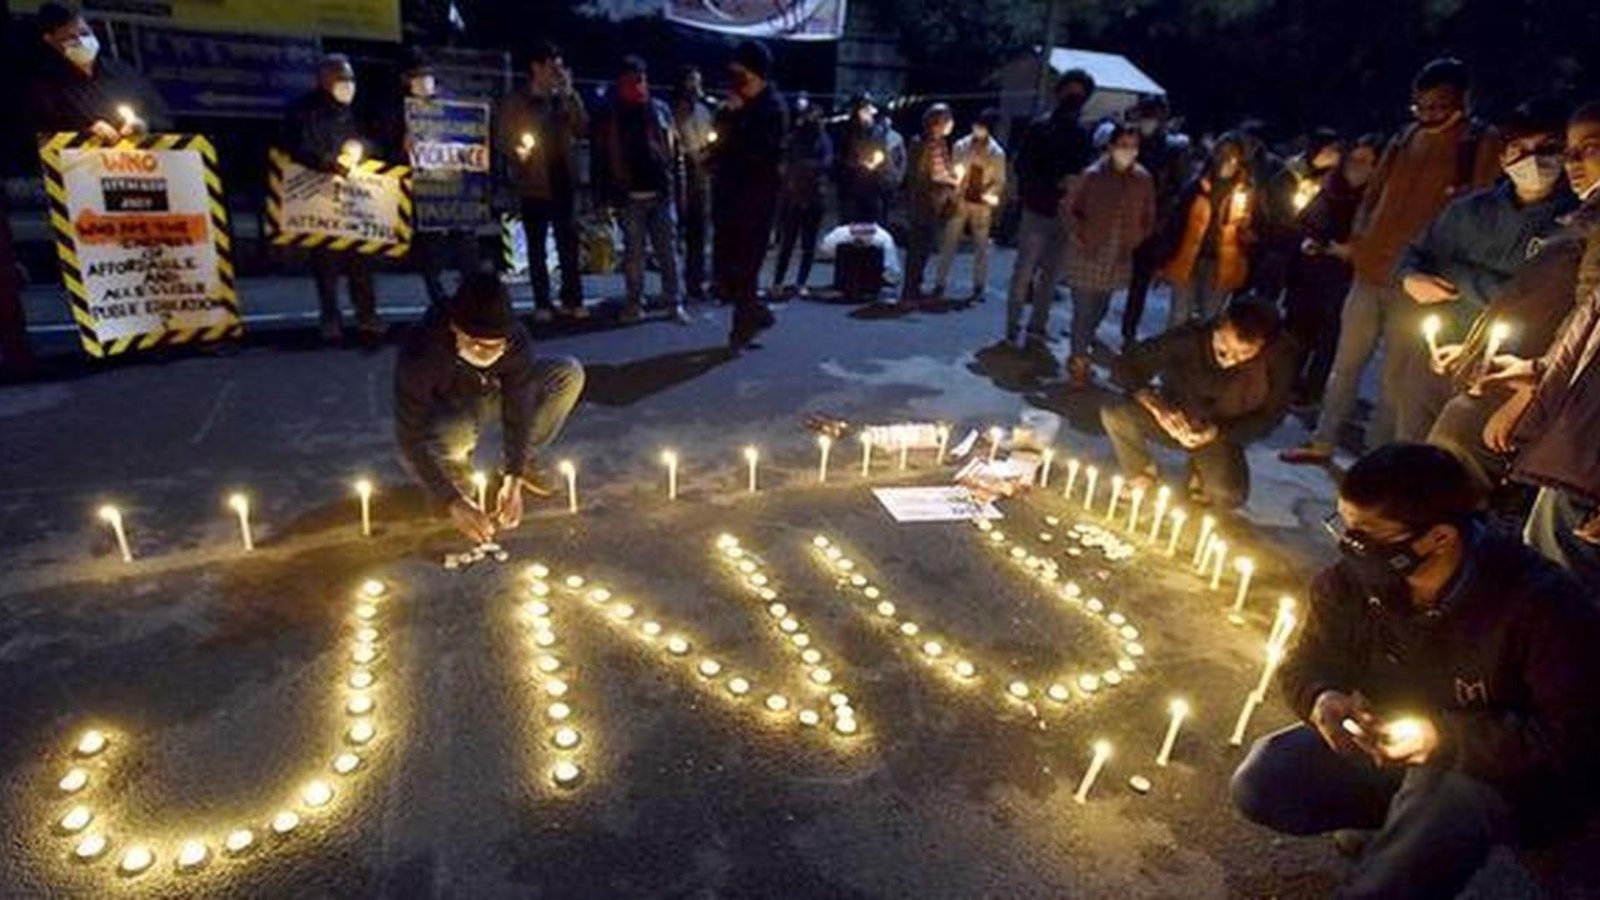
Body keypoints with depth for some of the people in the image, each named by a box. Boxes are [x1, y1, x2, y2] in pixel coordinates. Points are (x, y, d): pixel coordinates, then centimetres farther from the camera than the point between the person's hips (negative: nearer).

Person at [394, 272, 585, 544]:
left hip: (493, 395, 3)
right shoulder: (420, 353, -38)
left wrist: (513, 479, -35)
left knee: (569, 373, -20)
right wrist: (452, 502, -42)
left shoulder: (517, 340, -30)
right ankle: (457, 472, -1)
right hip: (444, 411, -3)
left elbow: (519, 412, -25)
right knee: (453, 436, -41)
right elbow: (410, 438, -34)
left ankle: (522, 463, -1)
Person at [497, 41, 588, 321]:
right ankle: (542, 304, 9)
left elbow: (581, 128, -2)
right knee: (536, 246, 4)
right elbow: (502, 139, 1)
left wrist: (570, 94, -8)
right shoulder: (513, 102, 2)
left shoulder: (563, 99, 9)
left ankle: (572, 299, 10)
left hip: (563, 181, 2)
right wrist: (516, 152, -18)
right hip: (533, 184, -2)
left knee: (569, 242, 2)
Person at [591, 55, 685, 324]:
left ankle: (673, 302, 11)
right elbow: (599, 157, 2)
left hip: (662, 192, 1)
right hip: (630, 196, -1)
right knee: (634, 251, 6)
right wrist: (604, 195, -4)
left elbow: (674, 149, 9)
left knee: (668, 250, 4)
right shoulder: (608, 115, 4)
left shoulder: (660, 109, 8)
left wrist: (676, 184, 2)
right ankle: (634, 302, 14)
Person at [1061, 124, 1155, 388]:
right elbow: (1069, 209, -2)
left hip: (1118, 258, 4)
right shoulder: (1093, 175, -11)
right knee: (1083, 310, -2)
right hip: (1087, 255, -4)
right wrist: (1080, 237, -8)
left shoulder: (1143, 179, -1)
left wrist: (1134, 241, 2)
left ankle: (1080, 353, 34)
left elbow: (1148, 217, 11)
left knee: (1100, 309, 14)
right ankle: (1078, 363, 12)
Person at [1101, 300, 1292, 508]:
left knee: (1230, 495, -28)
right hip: (1174, 421, 0)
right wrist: (1155, 403, -37)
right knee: (1115, 415, -29)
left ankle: (1200, 477, 11)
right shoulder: (1189, 339, -24)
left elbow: (1267, 419, -11)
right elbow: (1124, 368, -19)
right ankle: (1142, 481, 0)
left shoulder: (1278, 357, -24)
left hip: (1223, 434, 0)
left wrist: (1217, 431, -28)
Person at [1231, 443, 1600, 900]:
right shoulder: (1353, 577, -13)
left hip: (1512, 774, -5)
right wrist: (1323, 699, -22)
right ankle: (1406, 814, 7)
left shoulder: (1541, 605, -25)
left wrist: (1446, 737, -31)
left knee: (1444, 797, -39)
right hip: (1386, 743, 5)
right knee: (1260, 782, -13)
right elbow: (1306, 664, 1)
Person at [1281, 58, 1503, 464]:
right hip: (1369, 271, 5)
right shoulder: (1404, 139, 11)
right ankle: (1321, 443, 21)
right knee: (1345, 364, 12)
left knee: (1394, 378, 1)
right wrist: (1358, 239, 3)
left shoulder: (1483, 145, -5)